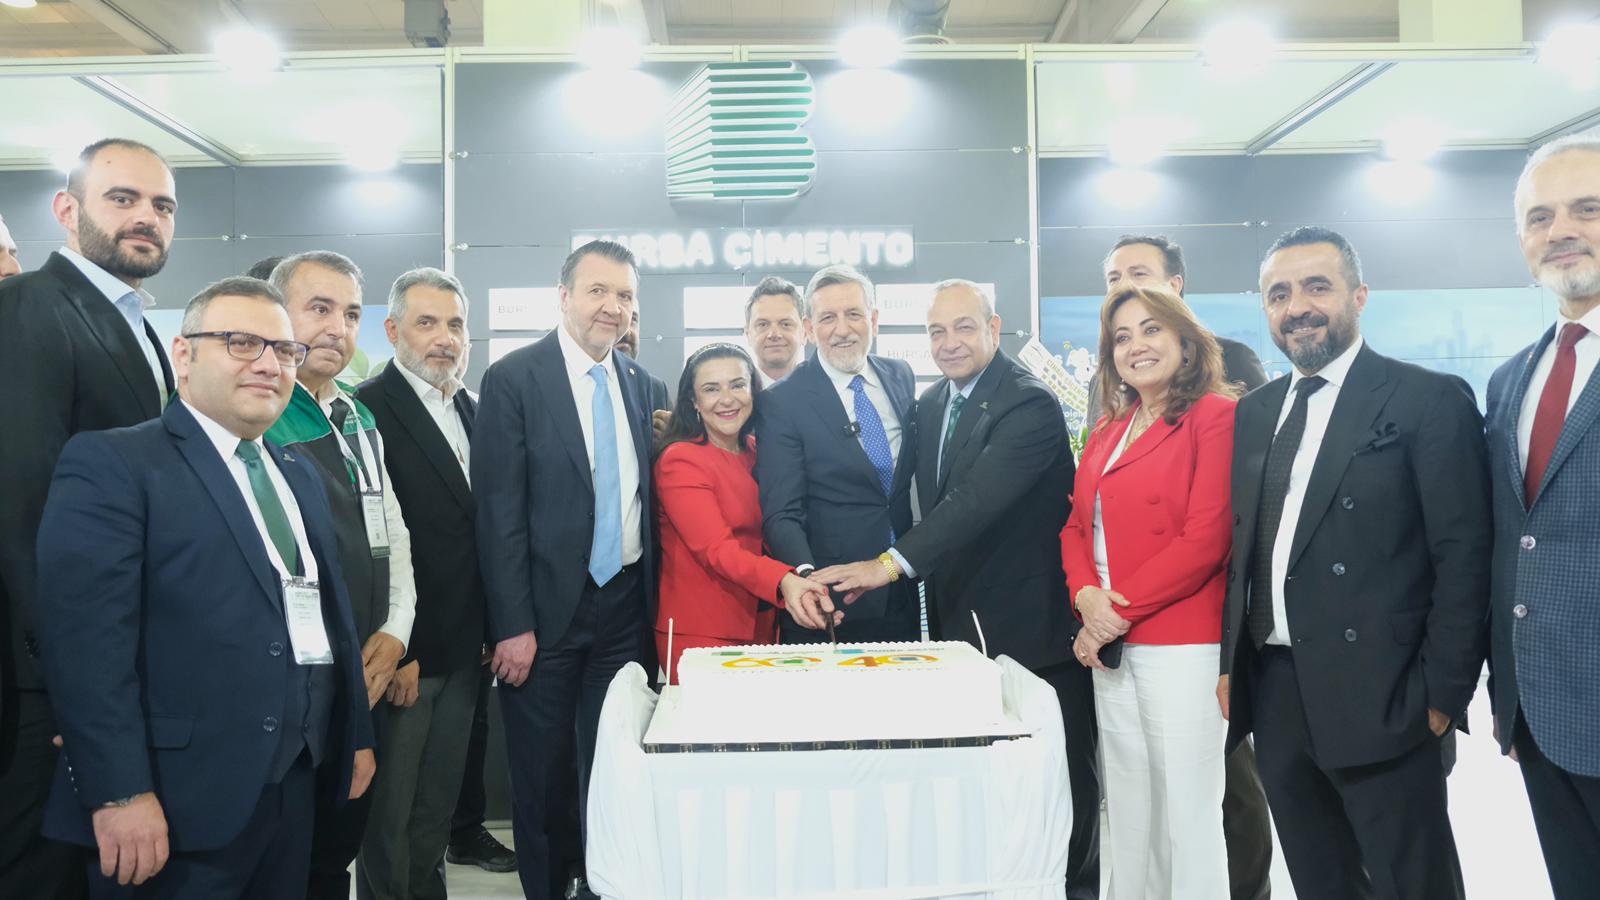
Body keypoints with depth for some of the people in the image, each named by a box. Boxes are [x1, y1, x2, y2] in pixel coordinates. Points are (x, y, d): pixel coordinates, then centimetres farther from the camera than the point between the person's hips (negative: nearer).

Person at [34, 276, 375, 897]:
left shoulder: (300, 474, 16)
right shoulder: (110, 463, -7)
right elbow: (86, 638, -16)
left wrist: (357, 734, 17)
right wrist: (119, 793, -21)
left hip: (293, 789, 7)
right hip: (179, 801, -7)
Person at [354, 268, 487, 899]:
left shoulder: (475, 411, 11)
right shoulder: (366, 410, -12)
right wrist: (392, 649, -17)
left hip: (464, 650, 7)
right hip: (404, 654, -7)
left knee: (439, 802, 18)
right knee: (390, 809, 7)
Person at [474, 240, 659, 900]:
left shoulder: (639, 383, 8)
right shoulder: (514, 378, -8)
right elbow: (499, 510, -11)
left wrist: (650, 601, 9)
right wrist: (512, 624, -14)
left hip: (625, 604, 4)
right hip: (546, 608, -4)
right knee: (540, 775, 9)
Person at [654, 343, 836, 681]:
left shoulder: (758, 452, 9)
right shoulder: (680, 460, -13)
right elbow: (716, 550, -24)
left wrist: (803, 584, -6)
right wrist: (784, 582, -39)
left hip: (763, 627, 7)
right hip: (701, 635, -6)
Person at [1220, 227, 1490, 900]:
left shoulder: (1430, 401, -6)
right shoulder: (1253, 413, 12)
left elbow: (1463, 556, -9)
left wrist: (1443, 692, -12)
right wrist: (1230, 662, 10)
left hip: (1379, 699, -5)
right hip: (1272, 694, 6)